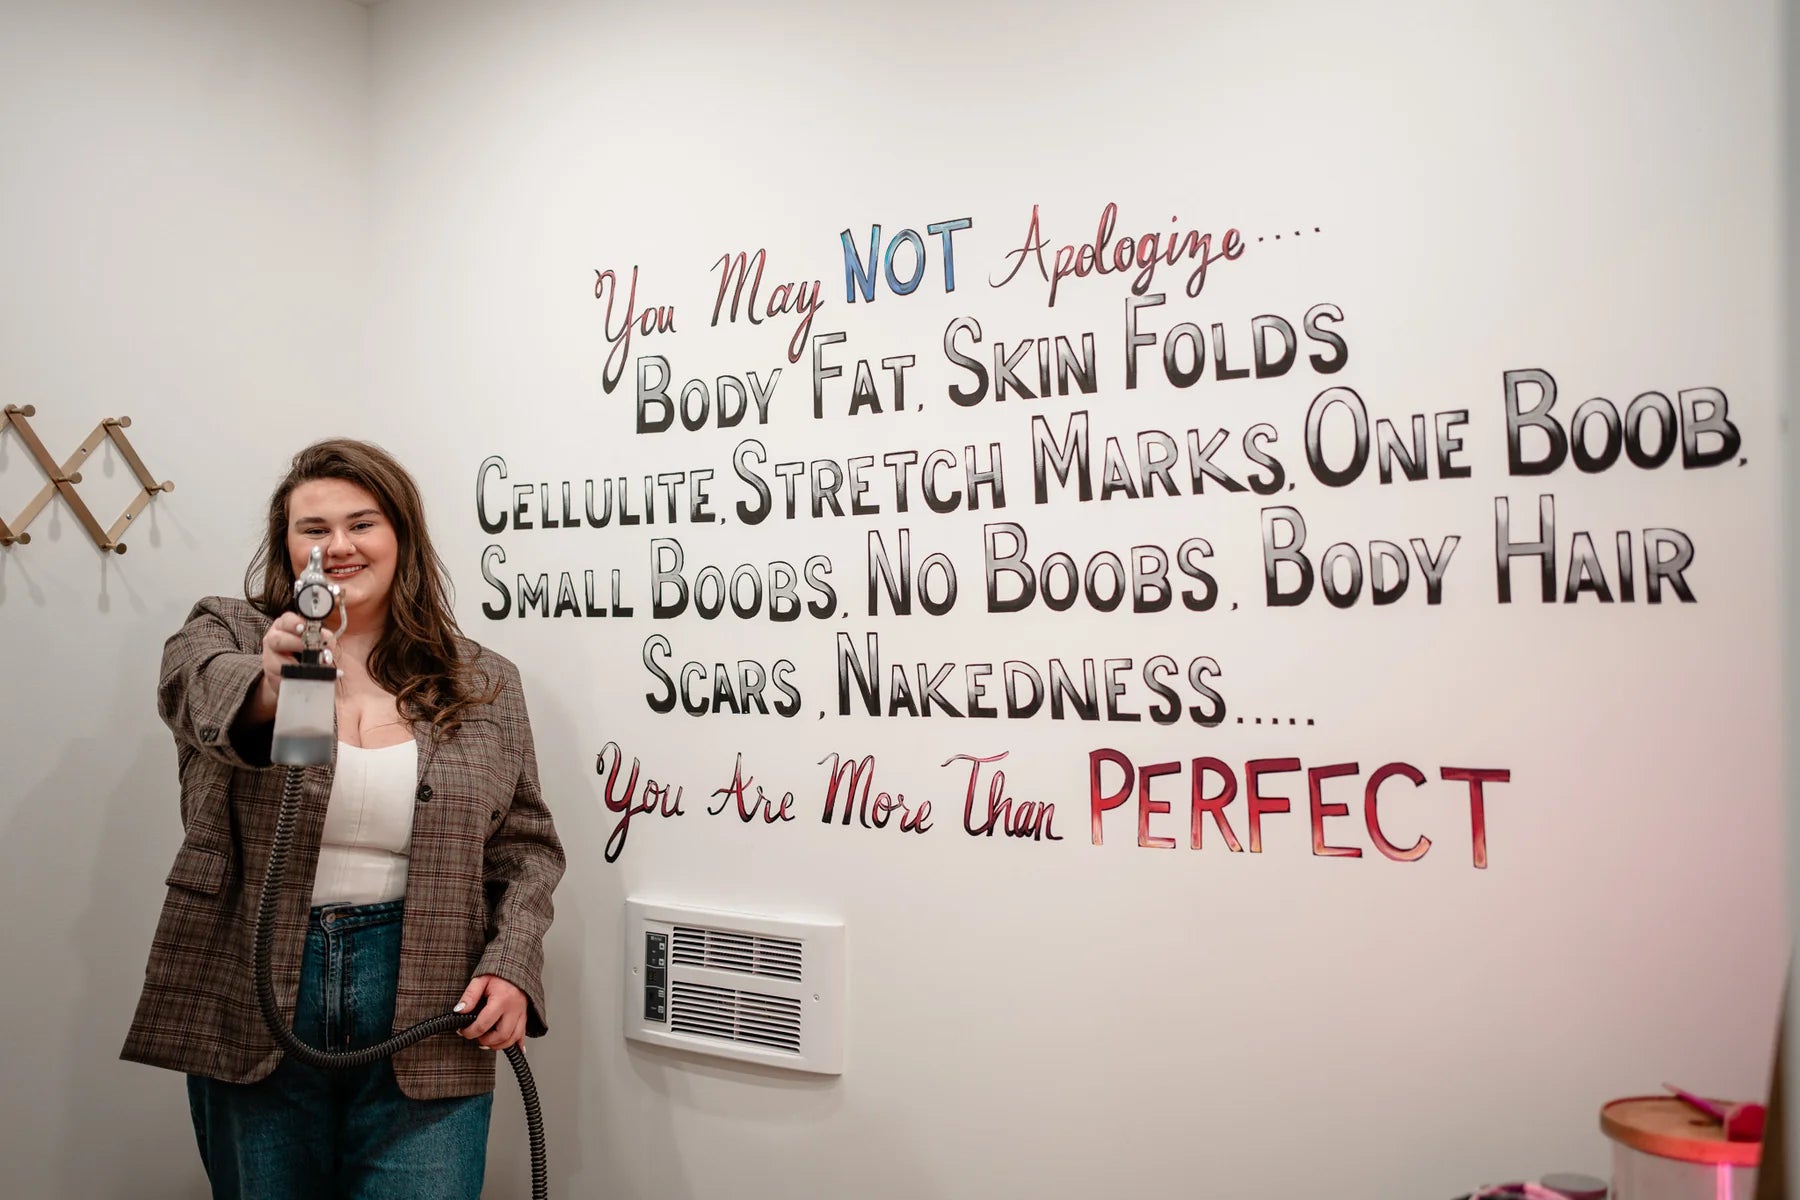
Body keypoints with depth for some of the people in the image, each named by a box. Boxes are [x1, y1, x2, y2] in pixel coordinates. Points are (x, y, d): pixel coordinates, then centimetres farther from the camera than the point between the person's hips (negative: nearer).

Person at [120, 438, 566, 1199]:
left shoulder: (483, 684, 5)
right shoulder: (228, 636, 2)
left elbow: (527, 847, 7)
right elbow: (196, 685, -23)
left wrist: (510, 964, -8)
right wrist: (268, 685, -45)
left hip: (427, 1021, 0)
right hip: (253, 1015, 0)